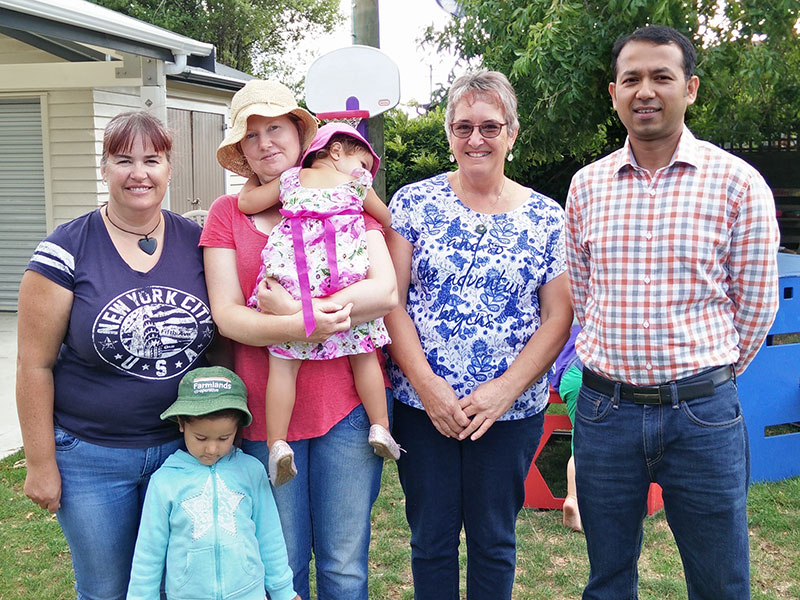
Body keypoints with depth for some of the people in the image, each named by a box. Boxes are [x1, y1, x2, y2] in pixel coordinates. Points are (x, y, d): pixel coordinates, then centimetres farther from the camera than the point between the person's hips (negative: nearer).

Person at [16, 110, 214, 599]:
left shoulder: (197, 244, -1)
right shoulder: (67, 250, -10)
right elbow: (35, 363, -8)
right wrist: (41, 463, -6)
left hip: (186, 447, 3)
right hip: (91, 458, -2)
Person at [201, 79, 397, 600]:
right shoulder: (228, 213, 5)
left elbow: (386, 292, -8)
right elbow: (226, 315, -5)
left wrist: (293, 309, -17)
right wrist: (302, 327, -23)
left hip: (346, 402, 0)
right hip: (265, 413, 1)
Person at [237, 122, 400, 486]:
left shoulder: (290, 179, 22)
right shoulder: (357, 180, 19)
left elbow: (246, 203, 23)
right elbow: (386, 218, 32)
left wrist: (254, 180, 42)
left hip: (293, 278, 1)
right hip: (346, 276, -1)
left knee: (283, 362, 1)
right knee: (364, 354, 13)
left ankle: (277, 443, -3)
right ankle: (380, 427, 15)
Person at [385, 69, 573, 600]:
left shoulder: (547, 218, 1)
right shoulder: (414, 203, 0)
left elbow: (558, 317, -1)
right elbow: (391, 300, -4)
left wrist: (505, 389, -12)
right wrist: (427, 385, -13)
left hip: (511, 412, 0)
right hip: (422, 408, 0)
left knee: (494, 542, 14)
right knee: (431, 540, 12)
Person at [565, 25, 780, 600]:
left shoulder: (738, 182, -5)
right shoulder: (587, 185, 4)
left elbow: (755, 304, 1)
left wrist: (708, 379, 9)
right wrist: (620, 364, 13)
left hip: (703, 415, -2)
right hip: (604, 410, 3)